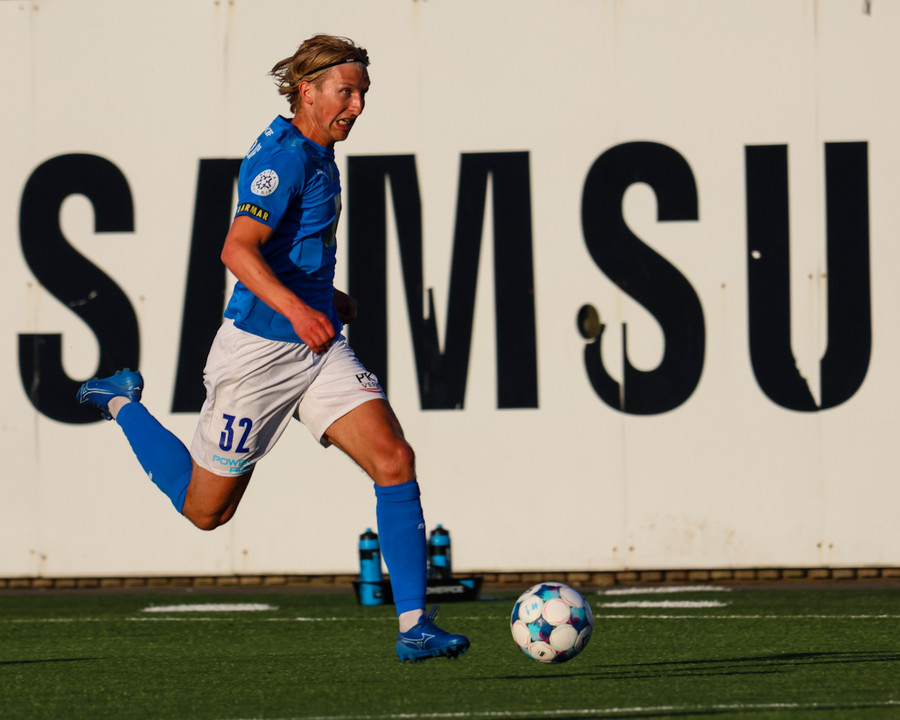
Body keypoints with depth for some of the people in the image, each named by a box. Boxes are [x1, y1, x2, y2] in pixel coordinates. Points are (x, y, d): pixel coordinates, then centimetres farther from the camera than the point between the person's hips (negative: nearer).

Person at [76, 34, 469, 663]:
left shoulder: (317, 153, 13)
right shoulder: (285, 156, -17)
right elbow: (237, 249, -29)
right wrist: (296, 308, -41)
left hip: (320, 348, 8)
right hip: (260, 350, -8)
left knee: (394, 459, -12)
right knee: (206, 509, 7)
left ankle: (414, 626, -12)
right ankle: (123, 403, 31)